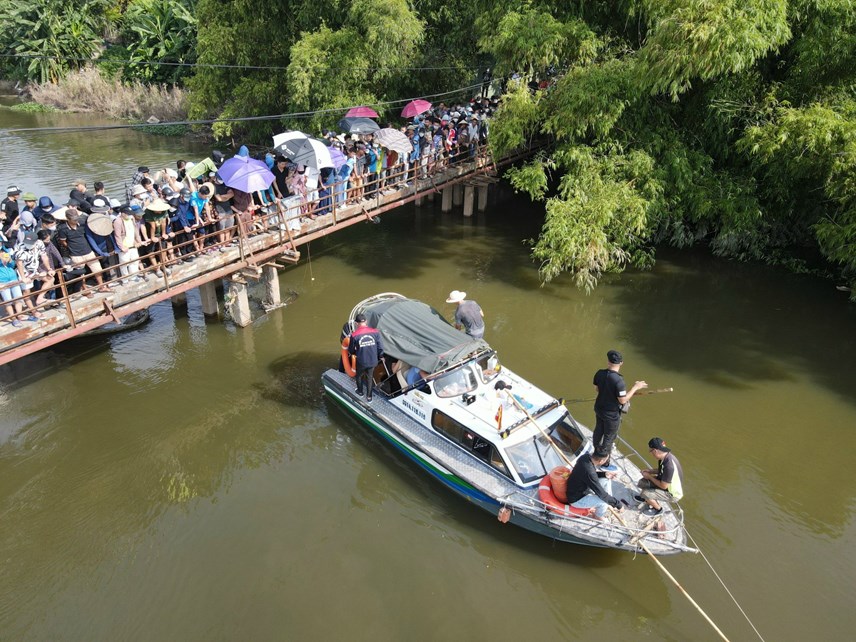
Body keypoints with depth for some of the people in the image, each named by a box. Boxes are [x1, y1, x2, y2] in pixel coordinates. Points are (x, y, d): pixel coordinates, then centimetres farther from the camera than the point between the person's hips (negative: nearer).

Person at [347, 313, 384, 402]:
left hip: (361, 362, -2)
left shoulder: (354, 335, -17)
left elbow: (351, 351, -5)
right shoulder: (375, 332, -13)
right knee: (369, 377, 25)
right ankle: (369, 396, 33)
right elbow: (380, 347, -6)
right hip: (373, 361, 2)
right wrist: (380, 356, 14)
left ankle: (360, 392, 49)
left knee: (359, 376, 27)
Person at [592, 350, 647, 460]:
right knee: (609, 437, 16)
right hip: (612, 414, -6)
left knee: (598, 431, 28)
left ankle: (597, 451, 51)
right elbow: (623, 400, -23)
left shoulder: (599, 373, -14)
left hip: (599, 409, 6)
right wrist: (635, 388, -17)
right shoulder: (618, 380, -33)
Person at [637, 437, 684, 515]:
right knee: (642, 482, 5)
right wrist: (650, 471, -3)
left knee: (645, 494, -19)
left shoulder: (669, 465, -38)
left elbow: (663, 486, -27)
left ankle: (658, 509, 9)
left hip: (672, 494, -8)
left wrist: (649, 476, -15)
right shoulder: (664, 456, -10)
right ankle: (648, 499, 33)